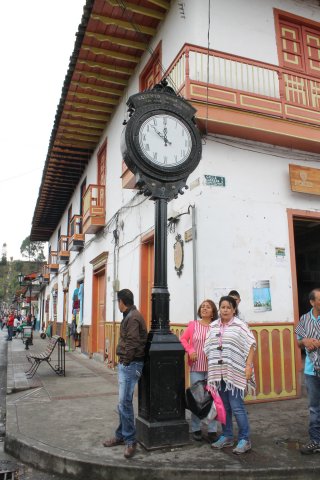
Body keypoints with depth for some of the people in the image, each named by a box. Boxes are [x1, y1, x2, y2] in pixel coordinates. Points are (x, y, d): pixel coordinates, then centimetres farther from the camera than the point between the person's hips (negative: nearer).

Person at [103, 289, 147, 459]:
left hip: (130, 365, -10)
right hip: (125, 364, 10)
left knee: (124, 402, -6)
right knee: (123, 402, 17)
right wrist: (122, 360, 9)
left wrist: (126, 360, -12)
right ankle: (121, 435, 28)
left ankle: (130, 440, 6)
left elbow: (133, 343, -21)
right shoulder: (129, 316, 14)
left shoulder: (133, 317, -16)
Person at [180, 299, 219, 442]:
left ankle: (212, 430, 16)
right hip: (196, 367, 1)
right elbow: (183, 339, 6)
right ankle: (196, 429, 22)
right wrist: (190, 350, -8)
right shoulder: (193, 324, 2)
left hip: (212, 367, -1)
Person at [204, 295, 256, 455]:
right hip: (217, 374, 5)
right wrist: (210, 371, 9)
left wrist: (248, 366, -14)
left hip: (235, 373, -5)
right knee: (223, 407, 12)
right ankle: (227, 437, 26)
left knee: (237, 407, -4)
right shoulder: (213, 326, 10)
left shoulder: (240, 325, -3)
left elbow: (251, 345, -6)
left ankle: (244, 440, 11)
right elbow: (207, 349, 13)